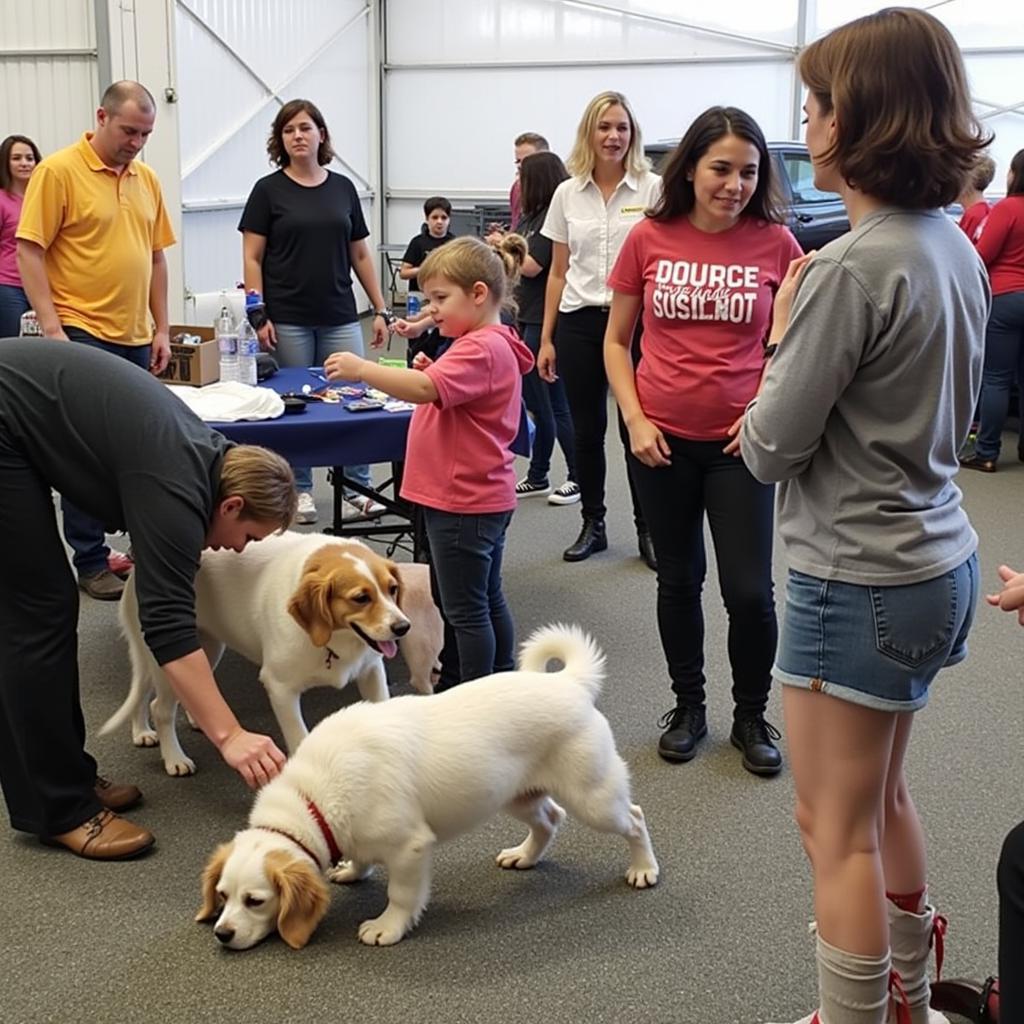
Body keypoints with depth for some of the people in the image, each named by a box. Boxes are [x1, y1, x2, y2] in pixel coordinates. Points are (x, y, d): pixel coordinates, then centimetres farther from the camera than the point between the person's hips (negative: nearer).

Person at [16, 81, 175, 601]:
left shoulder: (146, 179, 11)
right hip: (82, 335, -6)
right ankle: (90, 562, 7)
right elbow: (29, 252, -9)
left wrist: (161, 329, 12)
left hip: (135, 338, 6)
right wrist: (51, 328, -15)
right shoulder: (59, 171, -7)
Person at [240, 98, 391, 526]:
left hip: (340, 318, 3)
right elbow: (252, 258, -2)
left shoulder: (343, 188, 9)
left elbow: (360, 254, 12)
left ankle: (357, 489, 8)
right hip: (288, 321, -2)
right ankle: (300, 491, 18)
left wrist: (381, 309, 8)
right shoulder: (269, 190, 0)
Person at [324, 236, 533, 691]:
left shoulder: (482, 350, -21)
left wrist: (361, 369, -35)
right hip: (480, 496, 11)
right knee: (487, 598, 20)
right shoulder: (488, 344, 13)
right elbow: (448, 395, 22)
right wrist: (429, 371, 5)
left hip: (464, 502, -11)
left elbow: (426, 389, -36)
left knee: (465, 609, -1)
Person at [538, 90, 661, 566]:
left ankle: (647, 529, 13)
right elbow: (558, 272, 12)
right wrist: (546, 338, 8)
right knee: (587, 430, 8)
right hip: (579, 323, 3)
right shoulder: (567, 194, 8)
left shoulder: (652, 189, 0)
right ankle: (592, 524, 22)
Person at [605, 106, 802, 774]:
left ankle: (752, 717, 23)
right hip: (663, 441, 1)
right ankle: (689, 707, 32)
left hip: (739, 442, -1)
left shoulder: (775, 243, -4)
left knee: (749, 589, -1)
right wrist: (635, 421, -5)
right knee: (679, 580, 14)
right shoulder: (650, 239, -3)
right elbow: (617, 342, 5)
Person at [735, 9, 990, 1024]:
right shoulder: (955, 246, 5)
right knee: (881, 798, 24)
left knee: (837, 827, 6)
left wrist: (783, 338, -4)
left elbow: (770, 446, -16)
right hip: (939, 560, 10)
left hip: (858, 579, -9)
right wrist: (807, 353, 7)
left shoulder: (851, 268, -23)